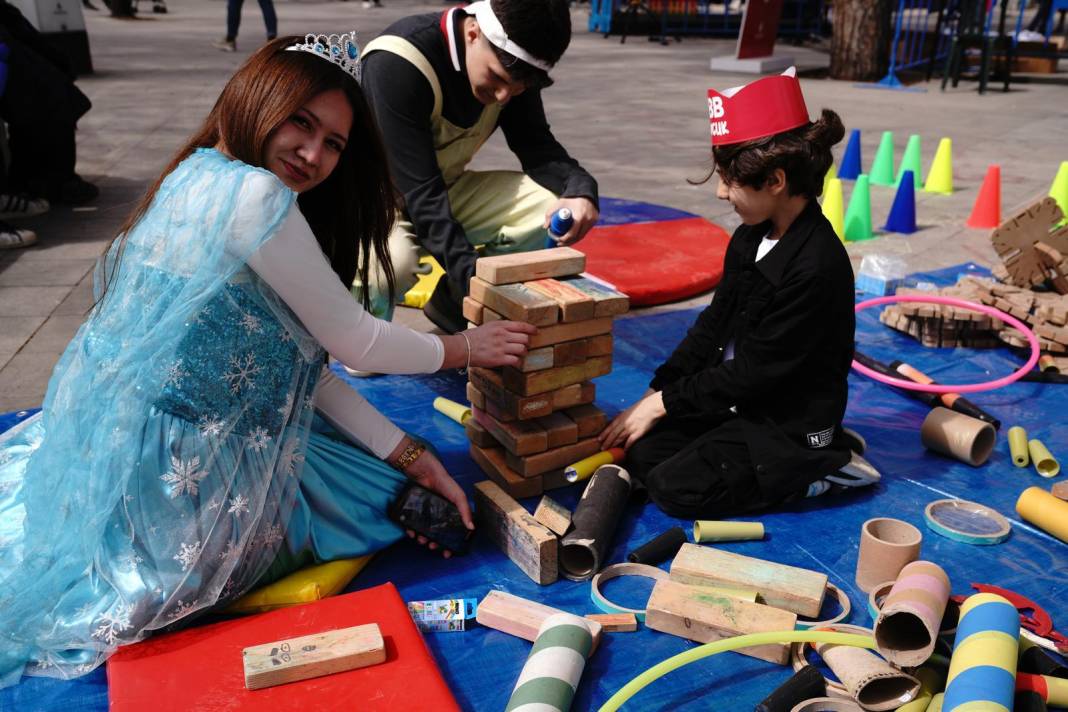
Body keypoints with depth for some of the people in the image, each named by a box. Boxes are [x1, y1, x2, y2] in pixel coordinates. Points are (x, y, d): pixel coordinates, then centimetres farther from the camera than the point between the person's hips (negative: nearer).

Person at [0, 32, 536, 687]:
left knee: (390, 482, 21)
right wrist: (465, 348, 2)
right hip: (173, 471, -9)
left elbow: (304, 368, 5)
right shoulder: (251, 193, -22)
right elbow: (353, 340, -15)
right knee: (385, 504, 11)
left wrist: (409, 455, 3)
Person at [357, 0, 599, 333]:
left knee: (546, 206, -15)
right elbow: (418, 190, -33)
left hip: (444, 188, 6)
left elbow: (537, 145, -8)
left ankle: (454, 301, 6)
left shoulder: (512, 66, -10)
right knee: (392, 262, -39)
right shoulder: (398, 63, -30)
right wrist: (474, 277, -40)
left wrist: (581, 189, -30)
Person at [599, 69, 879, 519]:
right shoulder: (752, 237, 1)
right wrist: (655, 392, -1)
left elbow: (755, 370, -22)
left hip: (791, 425, -8)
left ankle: (819, 469, -2)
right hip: (740, 400, 8)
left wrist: (665, 402, -15)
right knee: (641, 453, -2)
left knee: (675, 487, -17)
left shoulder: (816, 268, -26)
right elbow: (713, 325, 7)